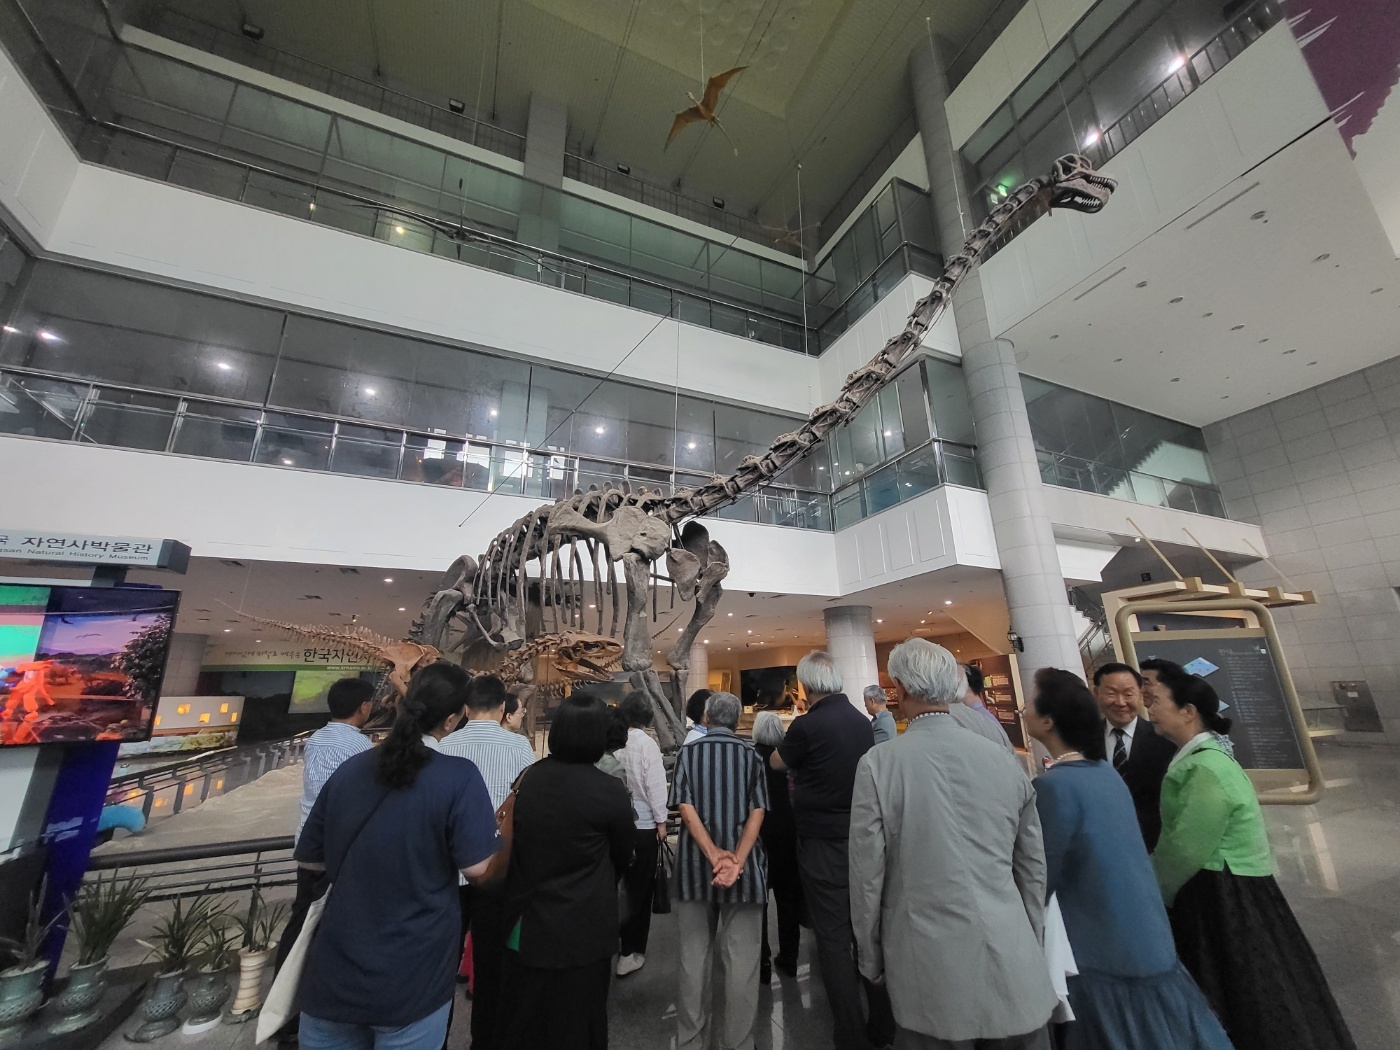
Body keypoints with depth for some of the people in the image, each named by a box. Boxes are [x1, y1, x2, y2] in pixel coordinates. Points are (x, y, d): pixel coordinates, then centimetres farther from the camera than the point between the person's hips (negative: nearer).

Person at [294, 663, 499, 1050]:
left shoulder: (348, 770, -3)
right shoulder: (459, 777, -20)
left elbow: (310, 858, 8)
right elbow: (478, 868, -19)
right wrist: (500, 826, -1)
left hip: (334, 971, 4)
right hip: (411, 979, -4)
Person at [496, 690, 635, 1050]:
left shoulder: (527, 779, -9)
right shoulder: (609, 791, -21)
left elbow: (514, 847, 5)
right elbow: (623, 857, -3)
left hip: (526, 928, 4)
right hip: (582, 932, -4)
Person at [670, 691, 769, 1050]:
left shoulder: (688, 753, -1)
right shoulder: (751, 755, -1)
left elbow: (686, 808, -10)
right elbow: (757, 812, -9)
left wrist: (714, 855, -14)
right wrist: (736, 860, -14)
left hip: (695, 865, 1)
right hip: (744, 868, -1)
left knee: (694, 957, 14)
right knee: (742, 960, 10)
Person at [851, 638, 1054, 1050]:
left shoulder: (878, 764, -16)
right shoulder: (1004, 759, -4)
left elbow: (867, 877, -10)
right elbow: (1034, 868, 6)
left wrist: (872, 962, 5)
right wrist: (1031, 947, 20)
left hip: (933, 973, -3)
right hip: (1014, 969, 3)